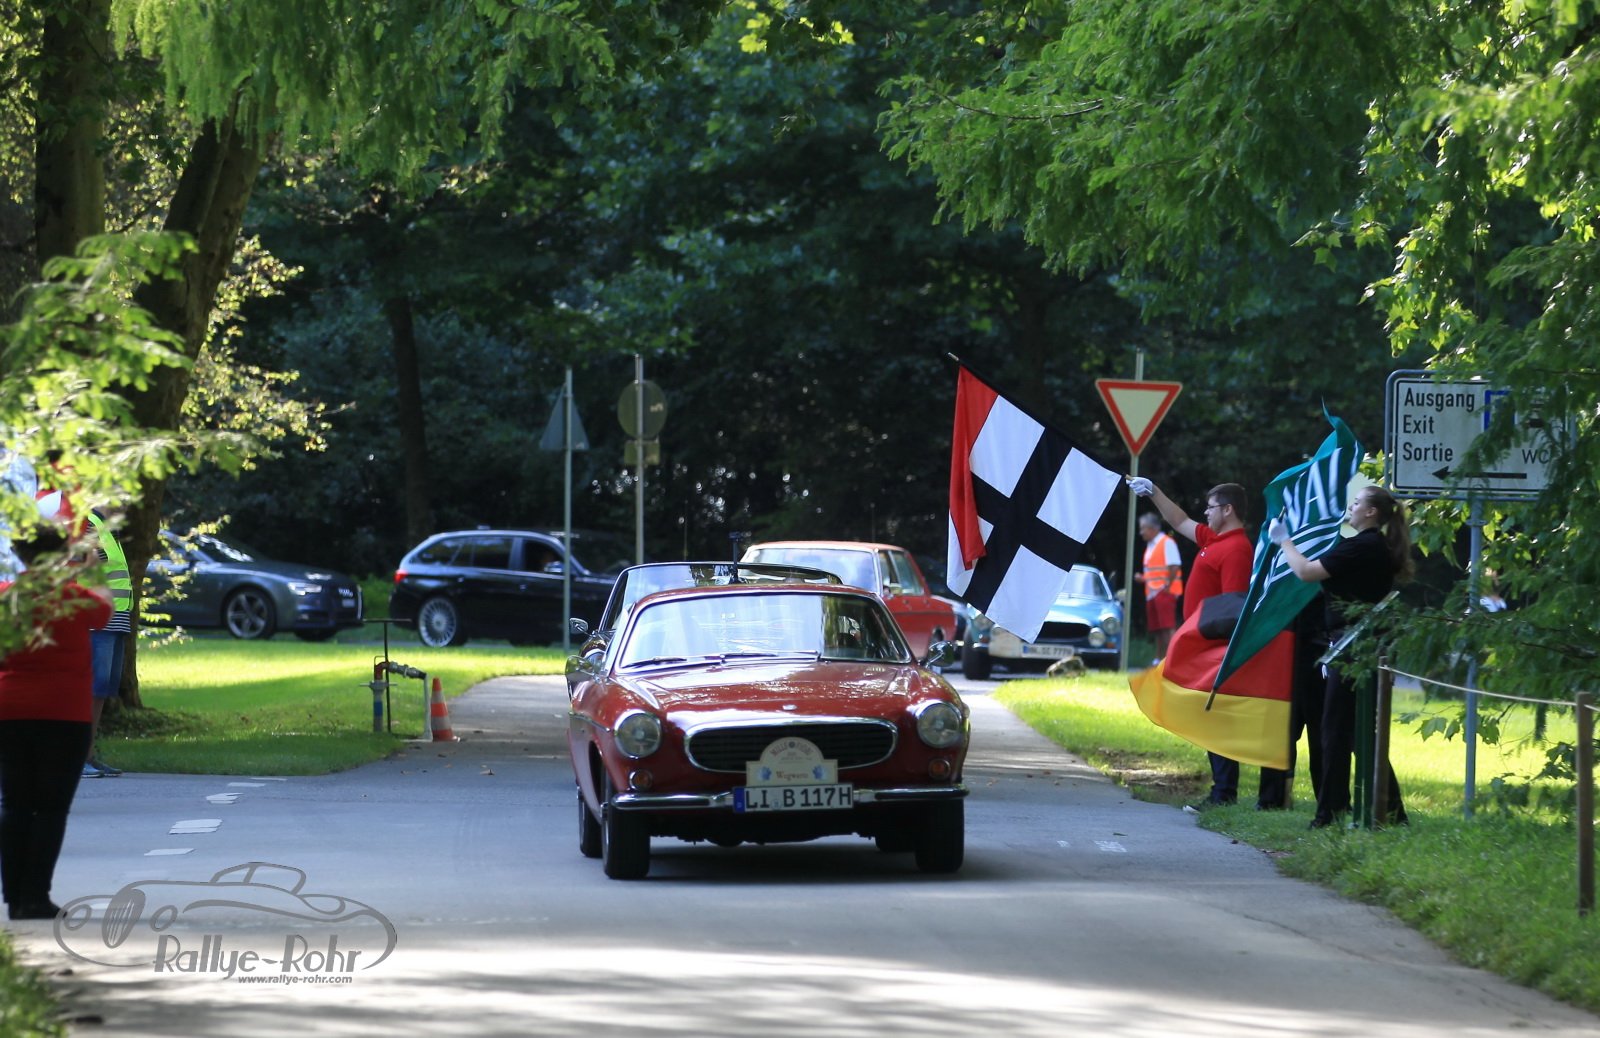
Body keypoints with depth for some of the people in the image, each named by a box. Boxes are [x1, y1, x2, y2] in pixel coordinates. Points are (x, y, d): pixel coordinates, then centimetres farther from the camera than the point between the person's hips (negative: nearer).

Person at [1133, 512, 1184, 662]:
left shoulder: (1166, 543, -7)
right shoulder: (1150, 546, 20)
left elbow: (1174, 566, -16)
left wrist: (1167, 585, -19)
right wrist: (1143, 578, 10)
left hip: (1164, 592, -9)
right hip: (1152, 593, 9)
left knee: (1167, 627, -13)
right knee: (1157, 630, 10)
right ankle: (1159, 659, 13)